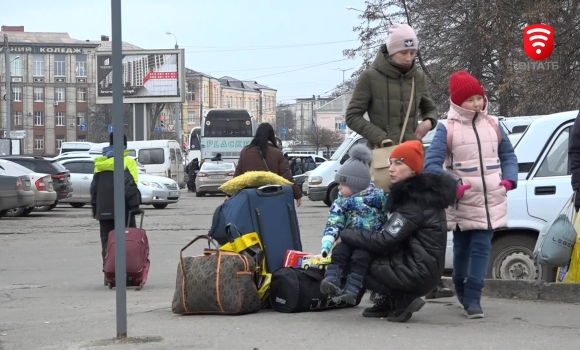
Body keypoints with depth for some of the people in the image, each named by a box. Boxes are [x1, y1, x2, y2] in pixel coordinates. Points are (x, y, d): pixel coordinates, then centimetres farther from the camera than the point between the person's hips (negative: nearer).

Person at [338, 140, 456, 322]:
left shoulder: (415, 201, -18)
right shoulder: (412, 192, 11)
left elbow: (383, 240, -21)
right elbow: (391, 233, 15)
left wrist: (345, 235, -10)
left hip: (417, 272, -10)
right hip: (423, 269, 10)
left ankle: (401, 299, -6)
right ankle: (387, 300, 11)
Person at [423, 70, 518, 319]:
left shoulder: (492, 125, 7)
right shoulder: (447, 129, -7)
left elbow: (508, 155, 17)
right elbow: (431, 163, -12)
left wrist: (509, 179, -1)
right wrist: (452, 186, -22)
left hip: (491, 200, 2)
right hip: (462, 201, -2)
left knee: (481, 247, -5)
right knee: (462, 248, 9)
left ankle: (472, 297, -6)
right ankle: (461, 289, 30)